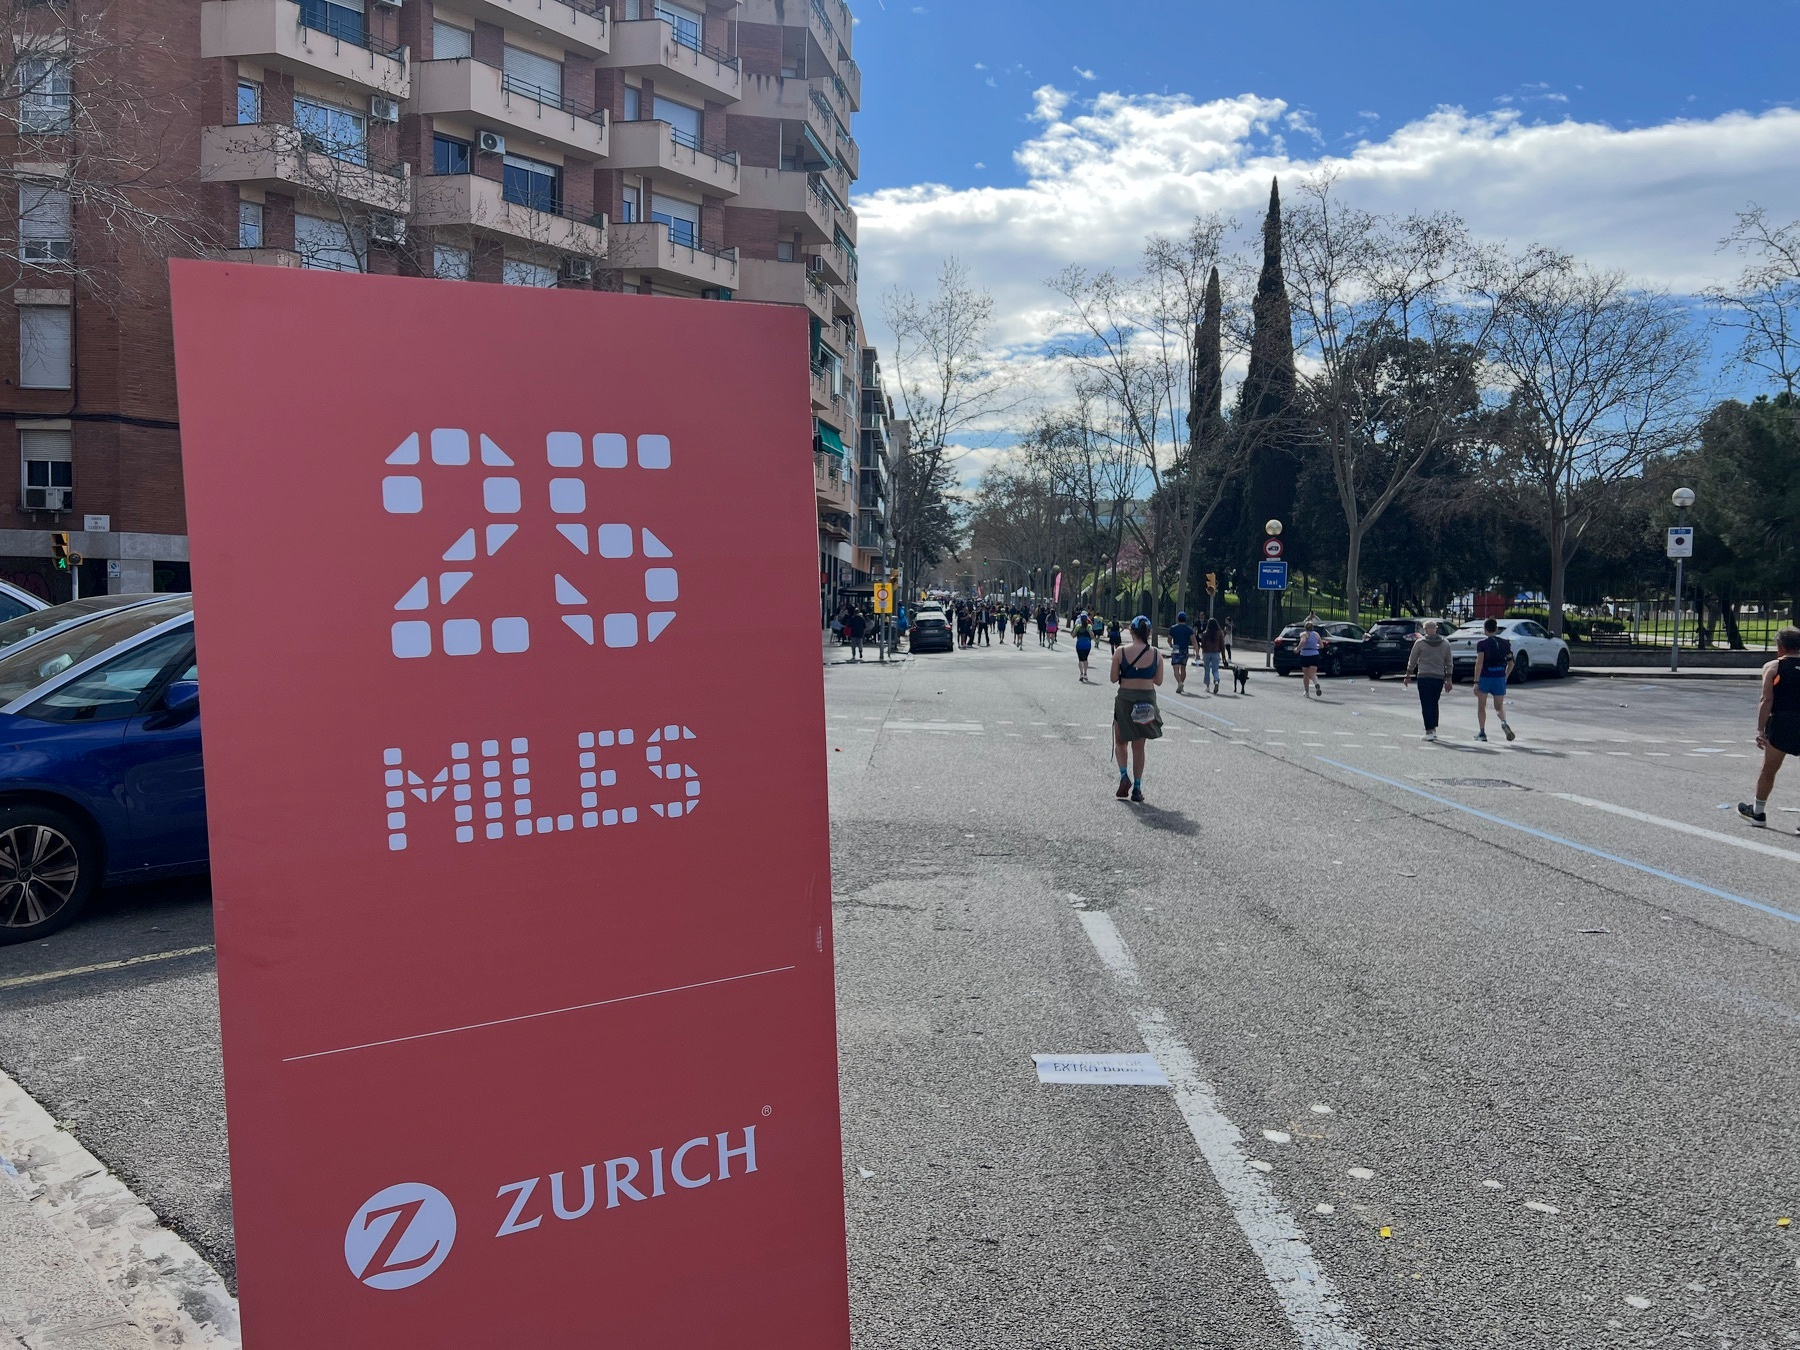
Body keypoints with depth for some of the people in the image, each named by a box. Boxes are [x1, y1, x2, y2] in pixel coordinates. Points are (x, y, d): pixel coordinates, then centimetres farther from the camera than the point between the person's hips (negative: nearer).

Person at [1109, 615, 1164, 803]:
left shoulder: (1121, 652, -9)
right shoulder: (1156, 655, -4)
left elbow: (1113, 678, -5)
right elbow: (1159, 681, 2)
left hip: (1125, 699, -1)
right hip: (1147, 701, 1)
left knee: (1120, 741, 18)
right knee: (1139, 746, 11)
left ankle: (1124, 776, -2)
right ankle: (1137, 788, 11)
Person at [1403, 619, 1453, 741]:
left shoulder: (1420, 643, -4)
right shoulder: (1445, 644, 6)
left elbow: (1412, 661, 1)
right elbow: (1449, 664, 8)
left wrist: (1408, 676, 11)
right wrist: (1448, 680, 14)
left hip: (1424, 677, -3)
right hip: (1439, 678, 4)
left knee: (1426, 705, -3)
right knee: (1434, 704, 17)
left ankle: (1429, 731, -10)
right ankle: (1434, 729, 18)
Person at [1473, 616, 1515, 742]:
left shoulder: (1482, 644, -7)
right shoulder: (1505, 643, 7)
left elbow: (1479, 663, -15)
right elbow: (1511, 663, 9)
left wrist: (1476, 682, -15)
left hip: (1485, 678, -3)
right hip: (1500, 678, 3)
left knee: (1481, 707, 12)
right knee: (1499, 707, 11)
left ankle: (1482, 732, 12)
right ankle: (1504, 722, -20)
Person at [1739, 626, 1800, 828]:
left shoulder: (1772, 667, 1)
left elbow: (1767, 700, -7)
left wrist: (1760, 730, -7)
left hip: (1781, 723, -2)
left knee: (1768, 769, 11)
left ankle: (1758, 813, 23)